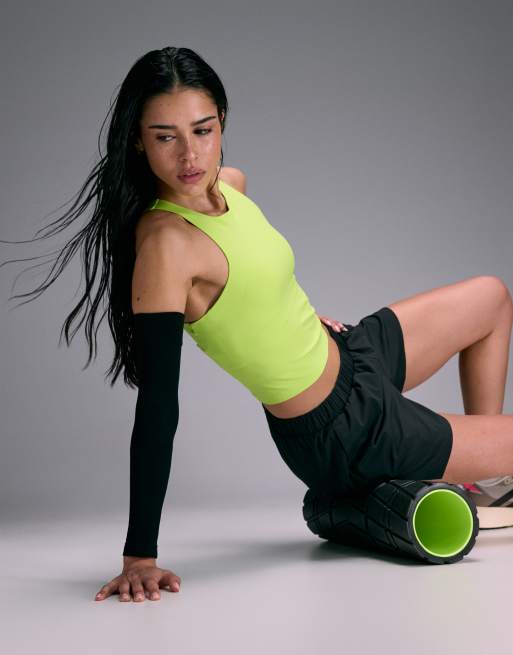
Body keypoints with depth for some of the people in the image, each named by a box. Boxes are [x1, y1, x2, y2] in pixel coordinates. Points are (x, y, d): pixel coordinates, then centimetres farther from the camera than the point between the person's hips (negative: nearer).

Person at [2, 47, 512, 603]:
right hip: (345, 437, -9)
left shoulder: (230, 184, -5)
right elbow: (157, 409, -32)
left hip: (352, 355, 9)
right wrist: (140, 556, -29)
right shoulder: (165, 242, -30)